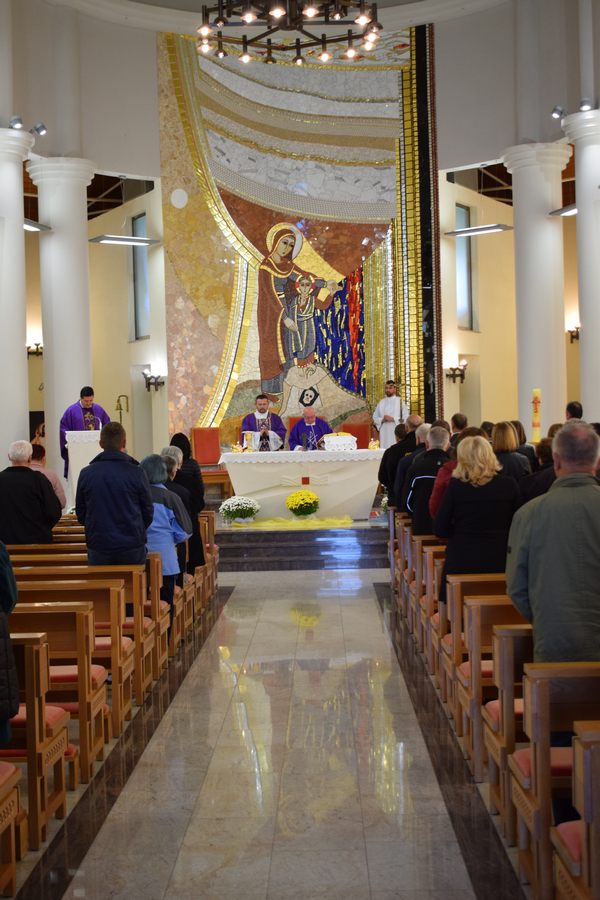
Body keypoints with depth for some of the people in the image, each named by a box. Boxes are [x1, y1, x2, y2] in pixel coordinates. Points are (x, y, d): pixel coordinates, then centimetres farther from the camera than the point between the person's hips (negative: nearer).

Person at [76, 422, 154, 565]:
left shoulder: (86, 474, -2)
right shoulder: (136, 473, -8)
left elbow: (80, 513, 7)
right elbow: (148, 512, 1)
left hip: (98, 549, 2)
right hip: (132, 548, -1)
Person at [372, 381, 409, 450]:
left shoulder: (400, 402, 3)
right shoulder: (381, 403, 13)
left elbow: (406, 418, -3)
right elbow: (375, 418, 13)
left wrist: (393, 419, -12)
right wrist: (382, 419, -7)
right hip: (384, 434, 3)